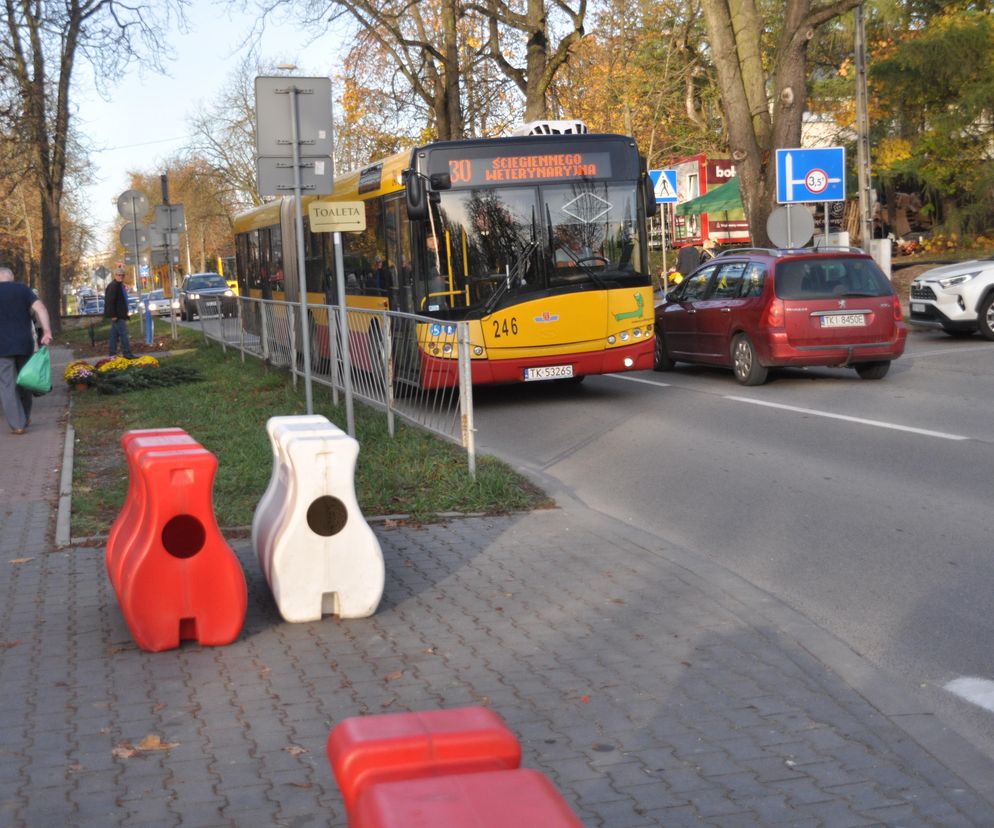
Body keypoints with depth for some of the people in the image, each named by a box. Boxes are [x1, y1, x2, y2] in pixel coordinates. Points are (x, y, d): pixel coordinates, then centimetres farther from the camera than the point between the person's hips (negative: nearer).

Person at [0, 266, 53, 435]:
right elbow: (40, 308, -8)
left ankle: (17, 424, -5)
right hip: (24, 344, 2)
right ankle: (25, 419, 27)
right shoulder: (23, 289, 5)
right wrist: (47, 331, -14)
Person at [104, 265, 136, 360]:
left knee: (114, 334, 12)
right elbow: (110, 301, -21)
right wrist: (113, 315, -23)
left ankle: (113, 354, 16)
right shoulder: (113, 286, -16)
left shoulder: (120, 285, 17)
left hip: (120, 315, 11)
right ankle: (127, 353, -9)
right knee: (123, 334, -10)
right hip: (117, 316, -11)